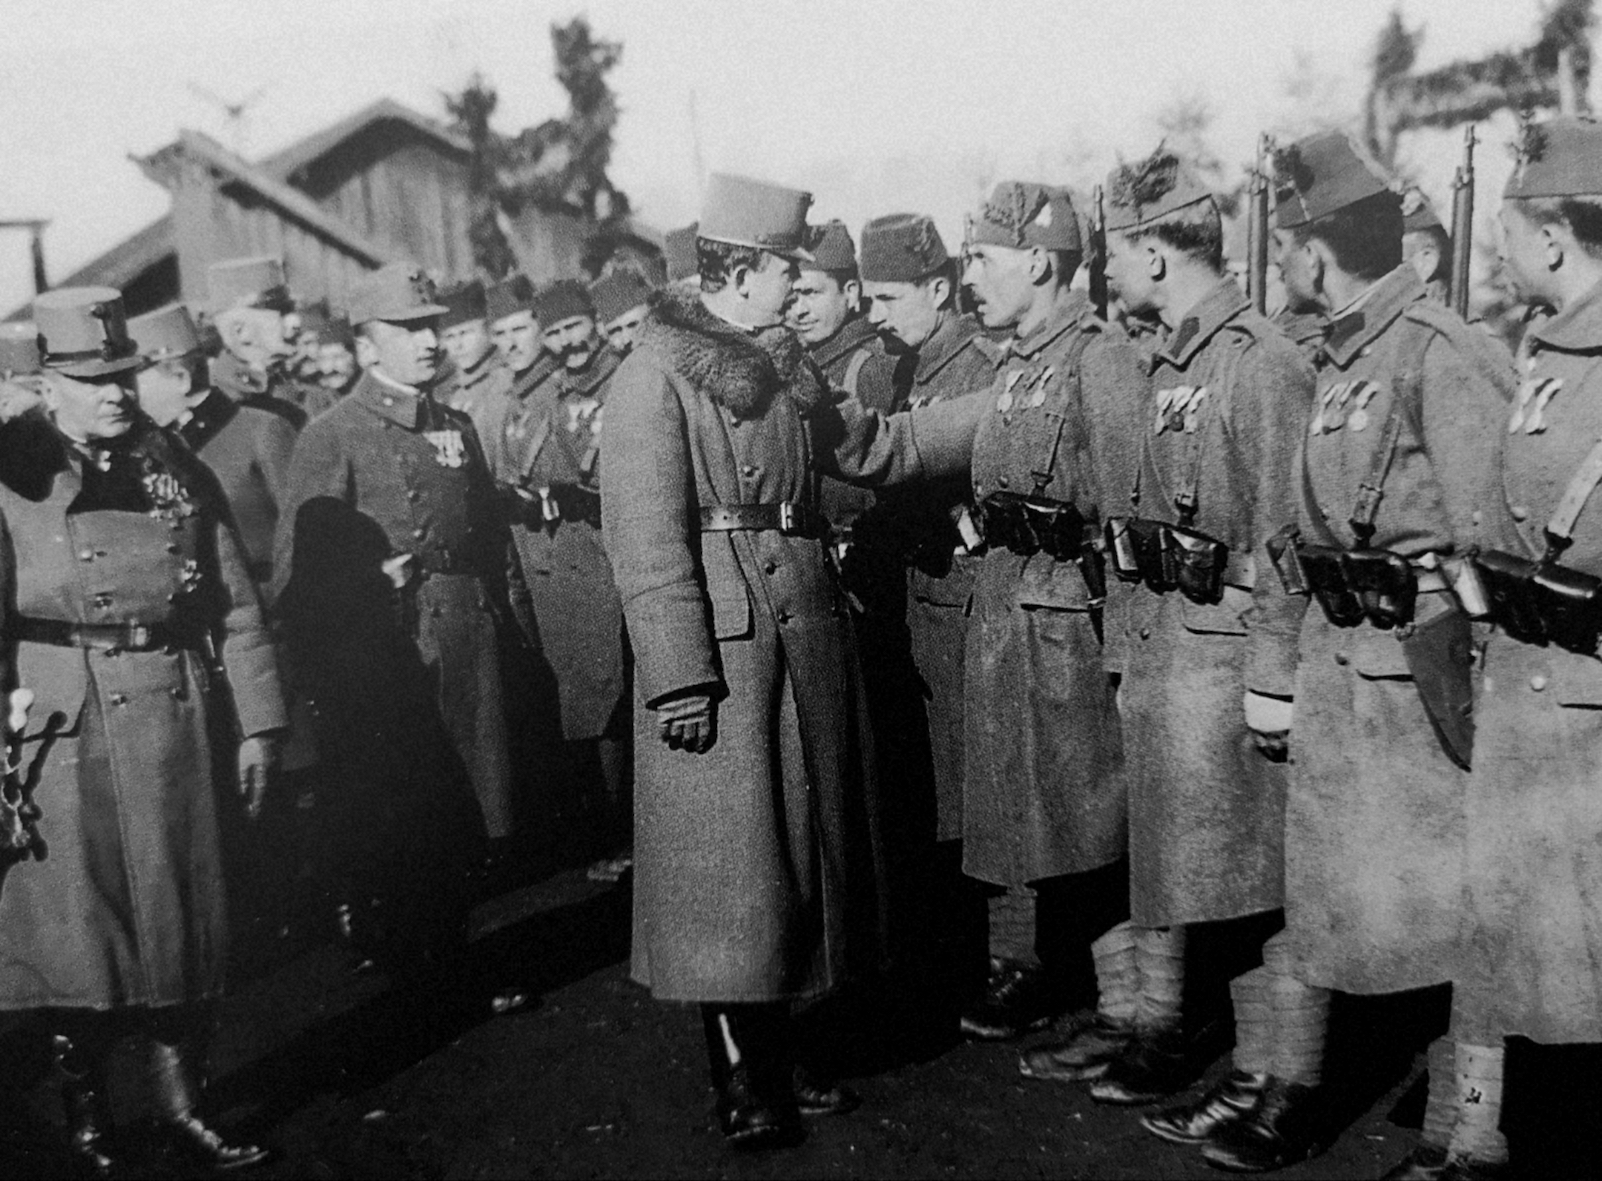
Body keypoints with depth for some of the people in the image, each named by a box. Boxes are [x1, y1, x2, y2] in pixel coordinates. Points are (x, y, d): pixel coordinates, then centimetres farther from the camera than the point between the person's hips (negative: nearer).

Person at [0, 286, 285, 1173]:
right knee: (78, 925, 6)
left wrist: (255, 722, 6)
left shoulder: (178, 474, 7)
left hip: (174, 725, 3)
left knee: (179, 921, 8)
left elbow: (237, 607, 8)